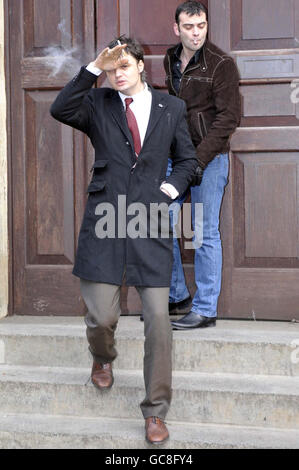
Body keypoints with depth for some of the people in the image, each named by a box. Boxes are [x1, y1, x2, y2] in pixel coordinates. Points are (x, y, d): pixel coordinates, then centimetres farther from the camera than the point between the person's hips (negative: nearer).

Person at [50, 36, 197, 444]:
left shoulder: (171, 108, 11)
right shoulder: (98, 104, 7)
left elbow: (187, 159, 19)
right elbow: (61, 110, -14)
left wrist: (171, 188, 1)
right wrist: (94, 68, -17)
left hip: (150, 223, 1)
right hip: (106, 221, 0)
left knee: (158, 319, -3)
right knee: (102, 316, -1)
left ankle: (156, 411, 10)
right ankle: (103, 358, 38)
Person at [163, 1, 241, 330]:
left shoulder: (221, 64, -9)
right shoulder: (170, 60, 11)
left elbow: (229, 117, -13)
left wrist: (198, 158, -19)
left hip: (209, 158, -6)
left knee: (205, 234, -2)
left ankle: (205, 310, 7)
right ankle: (176, 296, 21)